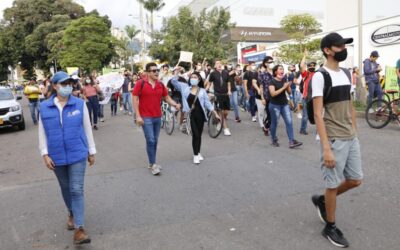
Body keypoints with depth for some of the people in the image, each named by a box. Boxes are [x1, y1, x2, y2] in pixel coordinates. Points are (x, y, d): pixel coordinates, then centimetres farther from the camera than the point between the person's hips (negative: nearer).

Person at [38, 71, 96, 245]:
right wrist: (45, 154, -3)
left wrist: (91, 151, 4)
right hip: (57, 156, 2)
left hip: (77, 154, -2)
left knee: (77, 190, -7)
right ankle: (72, 213, 43)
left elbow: (87, 129, 1)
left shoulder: (80, 104, -5)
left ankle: (79, 229, -4)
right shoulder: (44, 107, -2)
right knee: (65, 188, 18)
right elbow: (42, 133, 3)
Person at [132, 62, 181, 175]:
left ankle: (152, 163, 23)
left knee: (155, 141, 11)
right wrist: (138, 116, -14)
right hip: (146, 117, -5)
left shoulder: (161, 85, 6)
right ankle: (152, 164, 3)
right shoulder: (140, 83, -8)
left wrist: (175, 104, -7)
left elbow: (167, 98, 13)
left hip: (158, 117, 6)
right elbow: (135, 99, -8)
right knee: (150, 141, -7)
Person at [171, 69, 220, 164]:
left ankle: (198, 153, 27)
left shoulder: (202, 91, 5)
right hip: (190, 115, -2)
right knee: (195, 134, -5)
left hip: (200, 114, 2)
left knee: (199, 134, 11)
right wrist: (177, 71, -11)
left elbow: (207, 103, 5)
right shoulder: (185, 87, 5)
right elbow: (174, 81, 0)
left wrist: (215, 113, 1)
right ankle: (195, 155, 6)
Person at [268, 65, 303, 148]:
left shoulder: (284, 80, 8)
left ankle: (291, 141, -2)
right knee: (274, 123, 5)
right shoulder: (272, 82, -10)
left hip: (285, 104, 6)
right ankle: (274, 140, 23)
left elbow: (289, 92, 9)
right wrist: (283, 87, -23)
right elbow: (273, 94, -23)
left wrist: (288, 86, -11)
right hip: (275, 105, -6)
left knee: (289, 122, -2)